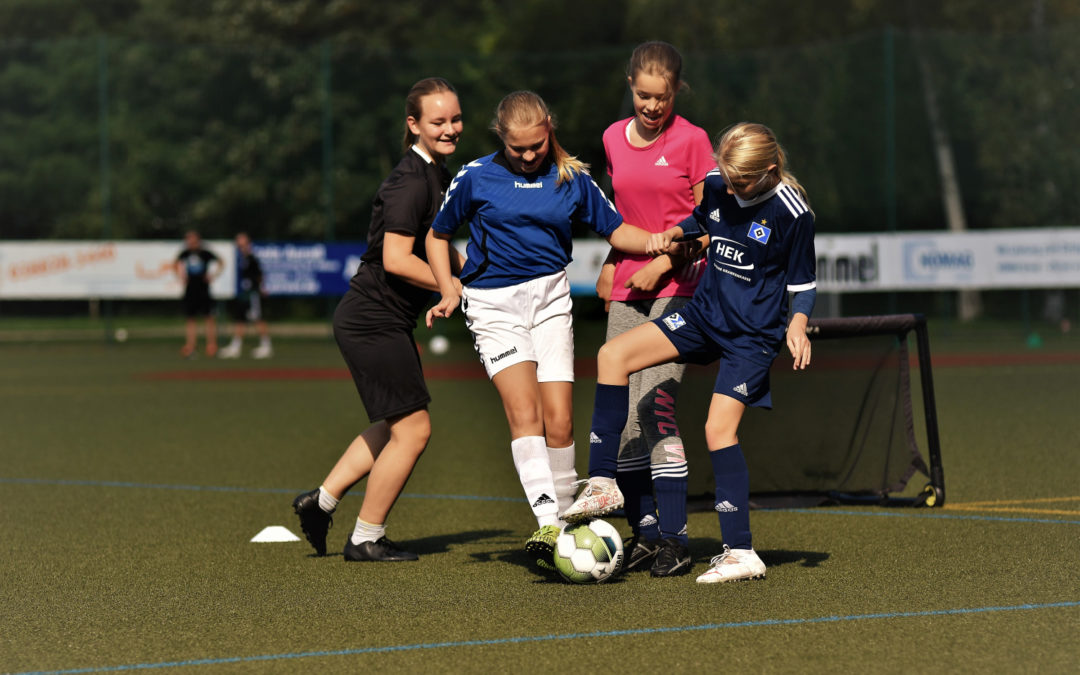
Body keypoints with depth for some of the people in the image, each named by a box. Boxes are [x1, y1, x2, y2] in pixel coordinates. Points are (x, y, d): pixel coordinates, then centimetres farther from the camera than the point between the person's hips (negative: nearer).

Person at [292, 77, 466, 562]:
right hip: (372, 319, -10)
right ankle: (365, 540, 7)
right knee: (413, 428, -4)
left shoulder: (437, 175, 11)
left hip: (387, 321, 10)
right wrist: (458, 287, -21)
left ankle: (322, 500, 28)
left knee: (394, 426, 20)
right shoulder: (410, 182, -20)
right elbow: (396, 260, -26)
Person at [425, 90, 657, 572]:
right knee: (523, 410, -18)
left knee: (559, 419, -4)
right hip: (493, 303, -2)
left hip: (549, 297, 2)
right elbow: (438, 235, 12)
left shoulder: (571, 178, 5)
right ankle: (547, 524, -27)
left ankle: (563, 521, 10)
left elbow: (615, 230, 12)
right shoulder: (475, 177, 0)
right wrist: (449, 293, -1)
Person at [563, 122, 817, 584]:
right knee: (612, 355, -10)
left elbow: (803, 284, -6)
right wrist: (672, 233, 2)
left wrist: (797, 325, -22)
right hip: (704, 314, 6)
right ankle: (602, 484, -7)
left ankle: (741, 553, -9)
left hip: (753, 334, -6)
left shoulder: (792, 212, -16)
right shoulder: (716, 186, -3)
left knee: (719, 429, -16)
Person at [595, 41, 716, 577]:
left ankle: (675, 538, -11)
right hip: (626, 291, 5)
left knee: (654, 406, -16)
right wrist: (609, 264, 13)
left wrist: (663, 262, -12)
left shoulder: (692, 141, -4)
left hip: (677, 287, -5)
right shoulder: (614, 140, 11)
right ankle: (643, 528, 13)